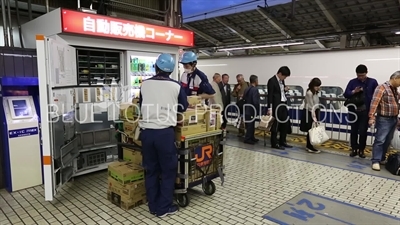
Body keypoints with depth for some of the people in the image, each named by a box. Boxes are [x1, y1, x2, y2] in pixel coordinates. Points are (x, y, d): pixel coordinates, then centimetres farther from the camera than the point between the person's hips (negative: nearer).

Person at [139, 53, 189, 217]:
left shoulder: (145, 84, 7)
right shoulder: (176, 86, 0)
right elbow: (183, 107, 14)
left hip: (146, 131, 3)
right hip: (165, 132, -3)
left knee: (150, 170, 15)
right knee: (168, 170, 10)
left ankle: (153, 206, 25)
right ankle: (164, 208, 17)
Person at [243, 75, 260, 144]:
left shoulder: (247, 89, 7)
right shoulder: (255, 89, -18)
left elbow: (244, 99, 10)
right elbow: (255, 102, -23)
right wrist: (258, 111, -12)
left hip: (247, 110, 8)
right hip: (252, 110, -8)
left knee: (249, 125, 16)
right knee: (251, 125, 2)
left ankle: (251, 137, 26)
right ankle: (247, 139, 7)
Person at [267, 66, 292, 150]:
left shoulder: (282, 80, 11)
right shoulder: (272, 81, -13)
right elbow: (270, 95, -16)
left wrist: (285, 90, 0)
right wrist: (270, 108, -19)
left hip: (283, 105, 9)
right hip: (276, 106, -8)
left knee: (286, 123, 13)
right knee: (276, 125, 0)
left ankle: (282, 141, 26)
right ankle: (274, 144, 12)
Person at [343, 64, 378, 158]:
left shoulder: (373, 82, 2)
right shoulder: (352, 82, 4)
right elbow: (345, 94, 0)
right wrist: (353, 92, -18)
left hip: (366, 111, -1)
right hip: (354, 110, 1)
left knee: (363, 131, 0)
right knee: (354, 131, 10)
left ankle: (361, 150, 16)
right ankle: (354, 149, 22)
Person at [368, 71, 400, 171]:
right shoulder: (382, 88, -12)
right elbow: (374, 103, -20)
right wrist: (372, 117, -27)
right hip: (384, 119, -8)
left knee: (387, 141, 13)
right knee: (380, 140, -7)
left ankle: (382, 158, 23)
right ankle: (376, 161, -5)